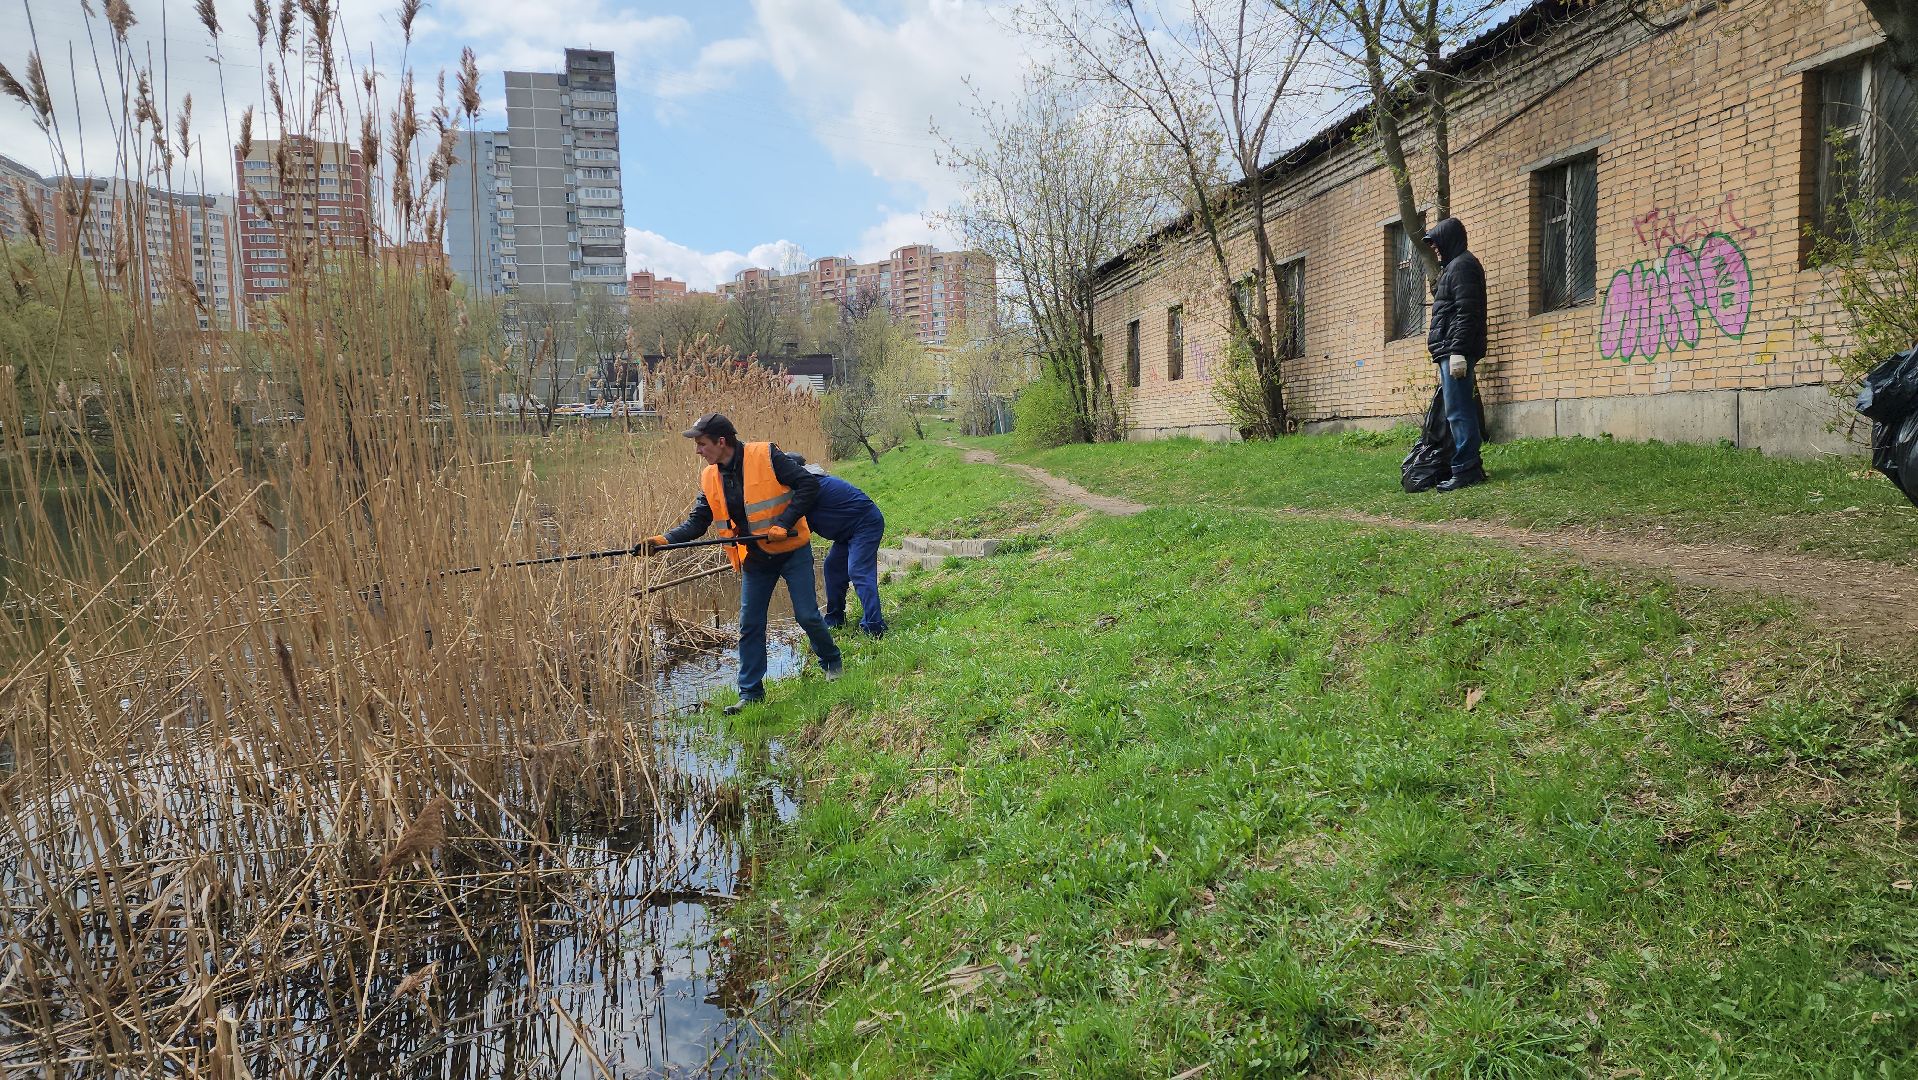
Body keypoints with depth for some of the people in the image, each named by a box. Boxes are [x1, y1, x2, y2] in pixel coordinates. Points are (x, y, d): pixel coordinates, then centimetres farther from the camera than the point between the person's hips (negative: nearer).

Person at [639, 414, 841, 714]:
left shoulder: (766, 456, -17)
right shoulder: (710, 479, 1)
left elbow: (809, 484, -19)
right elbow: (696, 522, 0)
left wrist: (784, 523, -23)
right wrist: (663, 540, -16)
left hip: (792, 551, -5)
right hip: (755, 559, 5)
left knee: (807, 616, 0)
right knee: (750, 626, 5)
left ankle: (831, 662, 28)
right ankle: (751, 692, 16)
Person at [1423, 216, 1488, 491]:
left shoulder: (1462, 265, -8)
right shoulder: (1453, 266, 22)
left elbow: (1467, 313, -18)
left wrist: (1457, 352, -23)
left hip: (1455, 351, -10)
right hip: (1451, 352, 10)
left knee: (1458, 413, -11)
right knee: (1463, 412, 11)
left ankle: (1465, 470, -10)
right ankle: (1471, 467, 15)